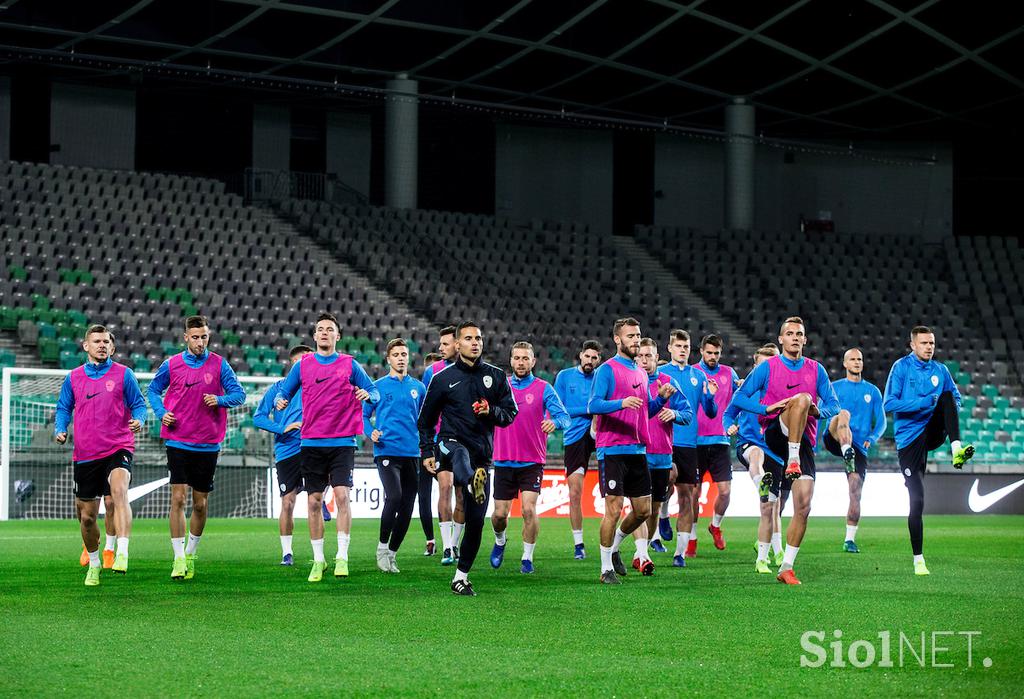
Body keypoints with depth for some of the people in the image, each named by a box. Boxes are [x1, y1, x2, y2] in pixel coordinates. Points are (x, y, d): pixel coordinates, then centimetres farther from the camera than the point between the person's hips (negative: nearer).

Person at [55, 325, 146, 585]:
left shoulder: (123, 374, 3)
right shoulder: (73, 378, 10)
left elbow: (138, 404, 7)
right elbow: (63, 408, 18)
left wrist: (138, 420, -15)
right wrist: (60, 430, -1)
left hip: (117, 449, -3)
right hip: (84, 454, 3)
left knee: (119, 491, -33)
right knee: (87, 516, 9)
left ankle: (122, 554, -41)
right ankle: (93, 564, 33)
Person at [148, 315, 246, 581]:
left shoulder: (219, 365, 1)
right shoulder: (171, 365, 3)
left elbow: (239, 395, 1)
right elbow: (153, 389, 16)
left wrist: (219, 399, -19)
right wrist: (161, 413, -1)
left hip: (208, 445, 1)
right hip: (178, 442, -1)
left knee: (201, 504, 7)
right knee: (178, 498, -10)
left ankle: (191, 553, 25)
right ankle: (178, 558, -7)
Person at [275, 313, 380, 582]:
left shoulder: (350, 364, 5)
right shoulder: (302, 365, 9)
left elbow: (375, 392, 9)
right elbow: (284, 391, 15)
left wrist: (367, 394, -15)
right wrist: (280, 401, -7)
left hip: (342, 442, -2)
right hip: (311, 443, 2)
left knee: (342, 496, -14)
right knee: (314, 502, 2)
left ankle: (342, 557, -10)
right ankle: (318, 560, 11)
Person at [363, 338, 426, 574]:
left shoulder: (418, 387, 12)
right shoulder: (378, 386, 4)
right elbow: (364, 415, 9)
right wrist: (370, 433, -9)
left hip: (412, 454, 4)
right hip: (387, 451, -4)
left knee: (406, 509, 3)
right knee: (394, 497, -23)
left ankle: (391, 554, 17)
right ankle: (382, 547, -6)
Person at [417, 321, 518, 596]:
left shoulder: (496, 376, 11)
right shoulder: (444, 378, 6)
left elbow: (511, 413, 11)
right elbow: (426, 419, 14)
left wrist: (492, 411, -9)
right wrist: (427, 452, 8)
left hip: (482, 454, 3)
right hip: (451, 443, -3)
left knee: (476, 520, 1)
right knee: (460, 456, -43)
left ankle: (461, 575, 14)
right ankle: (472, 484, -77)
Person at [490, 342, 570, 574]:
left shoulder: (543, 388, -2)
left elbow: (564, 417, -11)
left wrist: (555, 422, -33)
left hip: (532, 462, -2)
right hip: (504, 460, 2)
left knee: (529, 510, -14)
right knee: (500, 514, 3)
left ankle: (527, 558, 1)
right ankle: (500, 541, 35)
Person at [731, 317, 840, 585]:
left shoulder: (816, 370, 14)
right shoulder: (767, 367, 5)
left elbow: (834, 406, 15)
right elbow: (740, 398, 3)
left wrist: (819, 411, -9)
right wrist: (767, 408, -14)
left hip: (804, 441, 3)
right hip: (776, 432, -3)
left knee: (803, 506, -7)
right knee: (802, 397, -31)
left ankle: (786, 568, 1)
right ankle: (792, 461, -33)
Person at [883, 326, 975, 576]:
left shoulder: (940, 370, 8)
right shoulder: (901, 367, -4)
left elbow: (956, 398, 17)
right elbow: (889, 404, -13)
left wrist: (949, 410, -7)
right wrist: (923, 403, -22)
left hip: (932, 432, 3)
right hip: (909, 439, -3)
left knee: (947, 395, -21)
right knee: (917, 500, -7)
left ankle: (957, 450, -33)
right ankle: (918, 559, 4)